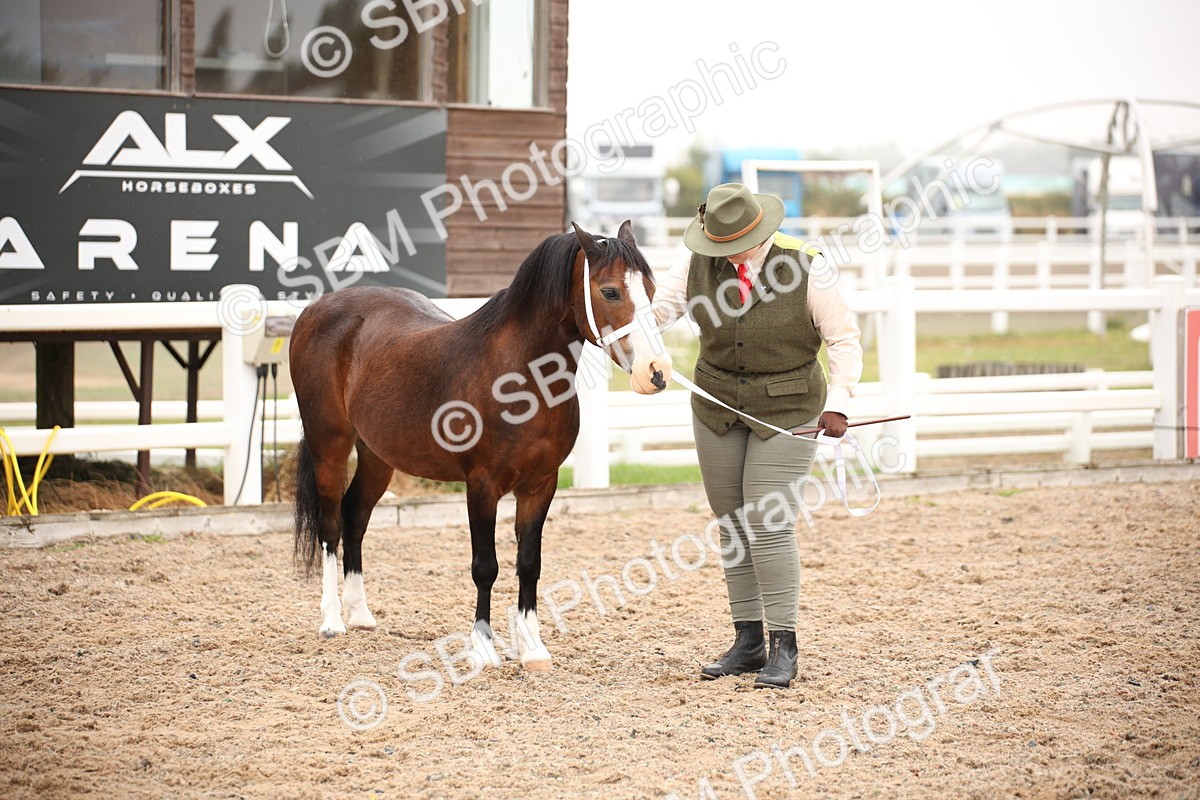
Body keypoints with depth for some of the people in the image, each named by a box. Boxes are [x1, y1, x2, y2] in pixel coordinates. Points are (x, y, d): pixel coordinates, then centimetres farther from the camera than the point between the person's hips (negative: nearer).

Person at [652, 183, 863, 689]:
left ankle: (783, 648, -3)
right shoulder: (699, 264, -4)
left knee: (769, 525, -11)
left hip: (787, 409, -4)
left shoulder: (804, 267, -15)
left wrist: (837, 402, -21)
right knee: (732, 527, 8)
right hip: (718, 405, 5)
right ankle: (747, 643, 17)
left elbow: (844, 338, -10)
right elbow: (660, 306, -11)